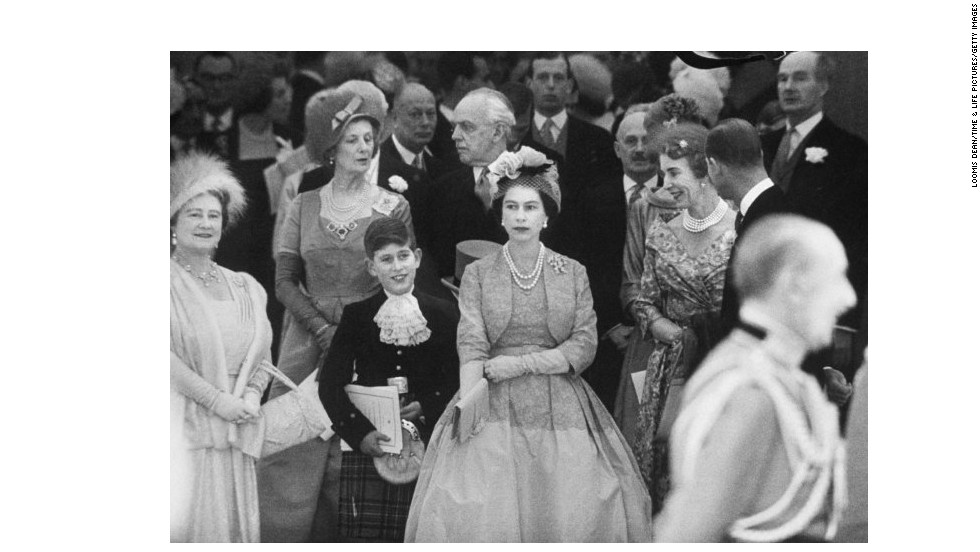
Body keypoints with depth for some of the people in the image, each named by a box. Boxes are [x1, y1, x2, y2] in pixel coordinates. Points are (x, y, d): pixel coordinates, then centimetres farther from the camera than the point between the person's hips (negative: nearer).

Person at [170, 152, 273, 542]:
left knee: (233, 523, 1)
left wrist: (252, 396, -6)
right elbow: (165, 354, -11)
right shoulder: (170, 284, 0)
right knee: (184, 522, -9)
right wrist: (216, 399, -15)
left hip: (235, 431, 5)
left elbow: (262, 354, 14)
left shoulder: (244, 288, 17)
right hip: (183, 427, -5)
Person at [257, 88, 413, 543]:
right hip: (308, 344, 1)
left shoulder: (393, 207, 3)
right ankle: (282, 538, 9)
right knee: (292, 457, -1)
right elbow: (285, 282, 4)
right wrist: (322, 327, -9)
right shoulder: (304, 206, 7)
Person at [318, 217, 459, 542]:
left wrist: (426, 406, -12)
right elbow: (331, 385, 1)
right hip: (366, 447, 0)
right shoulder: (357, 317, 7)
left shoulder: (443, 316, 7)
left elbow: (458, 381, 6)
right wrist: (359, 433, -12)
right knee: (363, 534, -4)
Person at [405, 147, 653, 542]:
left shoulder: (573, 273, 8)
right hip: (494, 407, -1)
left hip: (560, 407, 1)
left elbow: (584, 345, 0)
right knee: (474, 513, -12)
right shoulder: (478, 274, 5)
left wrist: (521, 363, -10)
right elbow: (471, 347, -5)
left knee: (580, 513, -10)